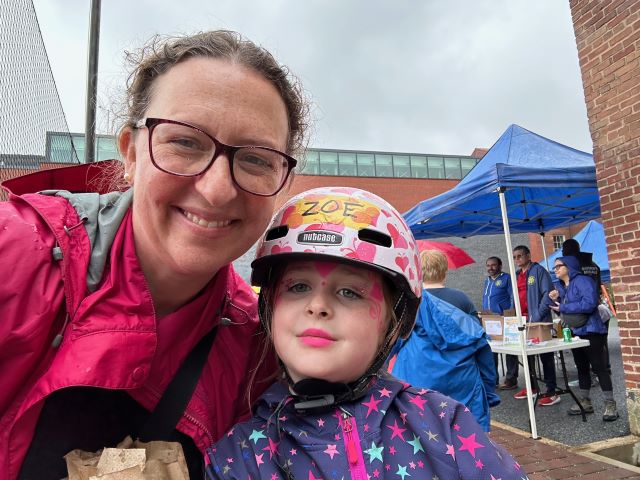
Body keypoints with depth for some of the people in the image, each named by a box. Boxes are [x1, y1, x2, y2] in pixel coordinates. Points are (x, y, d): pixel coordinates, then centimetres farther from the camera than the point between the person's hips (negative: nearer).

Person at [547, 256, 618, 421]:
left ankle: (610, 405, 5)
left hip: (591, 332, -9)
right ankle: (585, 402, 25)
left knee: (599, 367, -4)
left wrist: (563, 307, -20)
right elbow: (562, 310, 18)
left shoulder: (583, 280, -14)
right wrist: (555, 300, -3)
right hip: (574, 333, 9)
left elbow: (589, 303, -28)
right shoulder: (560, 286, 12)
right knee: (582, 368, 15)